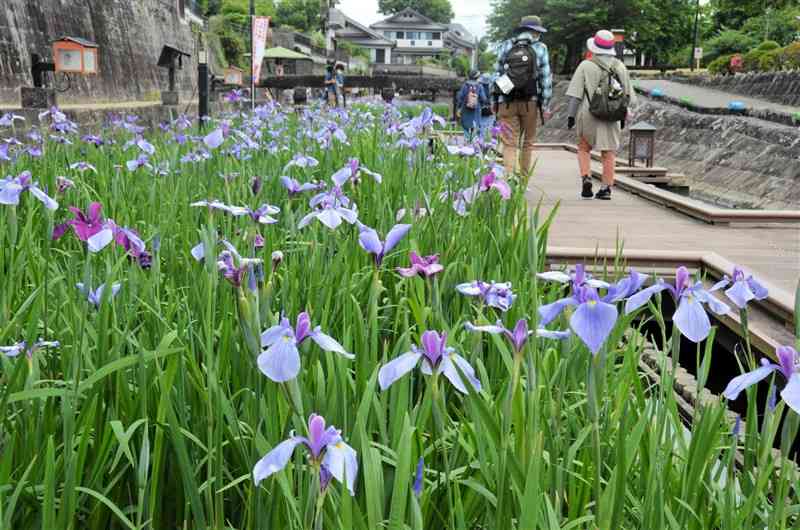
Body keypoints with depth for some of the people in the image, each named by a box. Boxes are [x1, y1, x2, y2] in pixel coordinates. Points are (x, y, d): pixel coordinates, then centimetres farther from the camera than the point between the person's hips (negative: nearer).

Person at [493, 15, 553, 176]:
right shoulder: (540, 49, 0)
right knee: (528, 142, 14)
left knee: (509, 143, 0)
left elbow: (497, 74, 6)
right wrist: (546, 105, 5)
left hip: (506, 102, 1)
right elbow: (546, 78, 0)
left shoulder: (505, 46, 4)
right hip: (530, 102, 0)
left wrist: (494, 101, 12)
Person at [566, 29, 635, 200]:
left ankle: (586, 179, -3)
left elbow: (575, 93, -8)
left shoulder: (586, 66, -5)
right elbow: (628, 95, 12)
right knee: (609, 152, 7)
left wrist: (571, 115, -4)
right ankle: (606, 188, 4)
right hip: (612, 118, 2)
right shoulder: (620, 67, 7)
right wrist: (624, 116, 20)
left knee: (584, 148, 15)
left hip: (589, 115, -2)